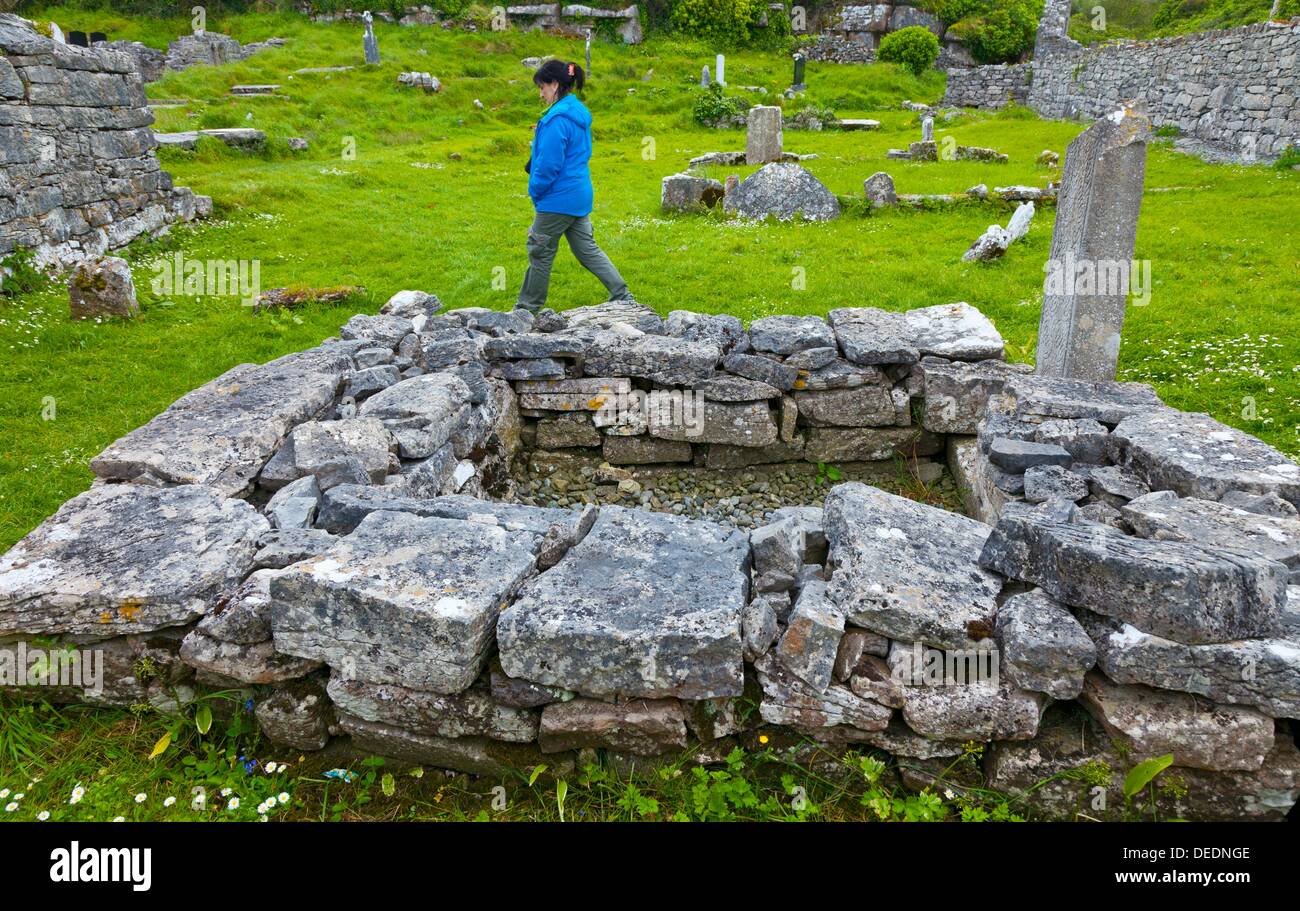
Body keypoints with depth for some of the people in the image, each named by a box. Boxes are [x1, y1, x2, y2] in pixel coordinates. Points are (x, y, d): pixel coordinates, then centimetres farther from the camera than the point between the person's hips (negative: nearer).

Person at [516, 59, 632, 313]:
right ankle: (622, 296, 12)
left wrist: (535, 190, -5)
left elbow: (549, 164, -20)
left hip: (558, 199, -9)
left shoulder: (558, 118, -19)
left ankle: (528, 307, 17)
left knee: (540, 252, 5)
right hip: (580, 194, 9)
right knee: (587, 249, 14)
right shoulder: (580, 112, 10)